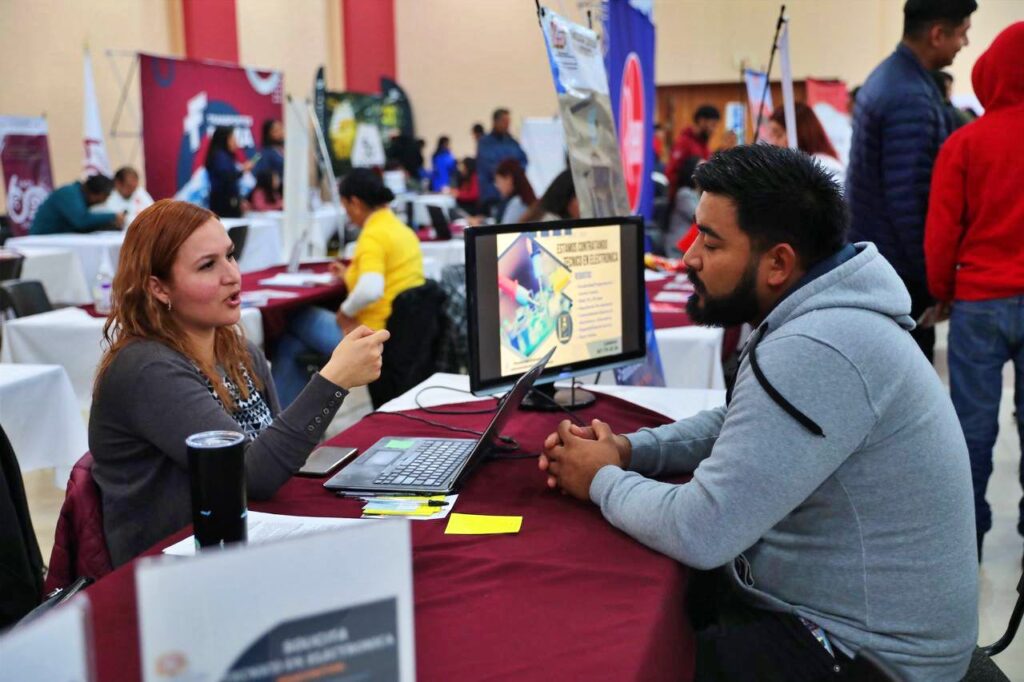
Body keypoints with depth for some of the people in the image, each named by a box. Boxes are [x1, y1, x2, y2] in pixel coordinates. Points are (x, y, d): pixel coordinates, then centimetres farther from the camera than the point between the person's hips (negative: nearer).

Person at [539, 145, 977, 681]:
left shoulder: (813, 353, -30)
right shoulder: (810, 316, 4)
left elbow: (699, 533, -30)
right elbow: (735, 424, 18)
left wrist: (602, 481, -10)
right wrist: (628, 450, 1)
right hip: (806, 597, 9)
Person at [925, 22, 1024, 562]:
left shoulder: (965, 143, -6)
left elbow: (941, 232, -6)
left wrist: (940, 292, 8)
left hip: (980, 300, -2)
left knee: (974, 419, 5)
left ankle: (970, 529, 12)